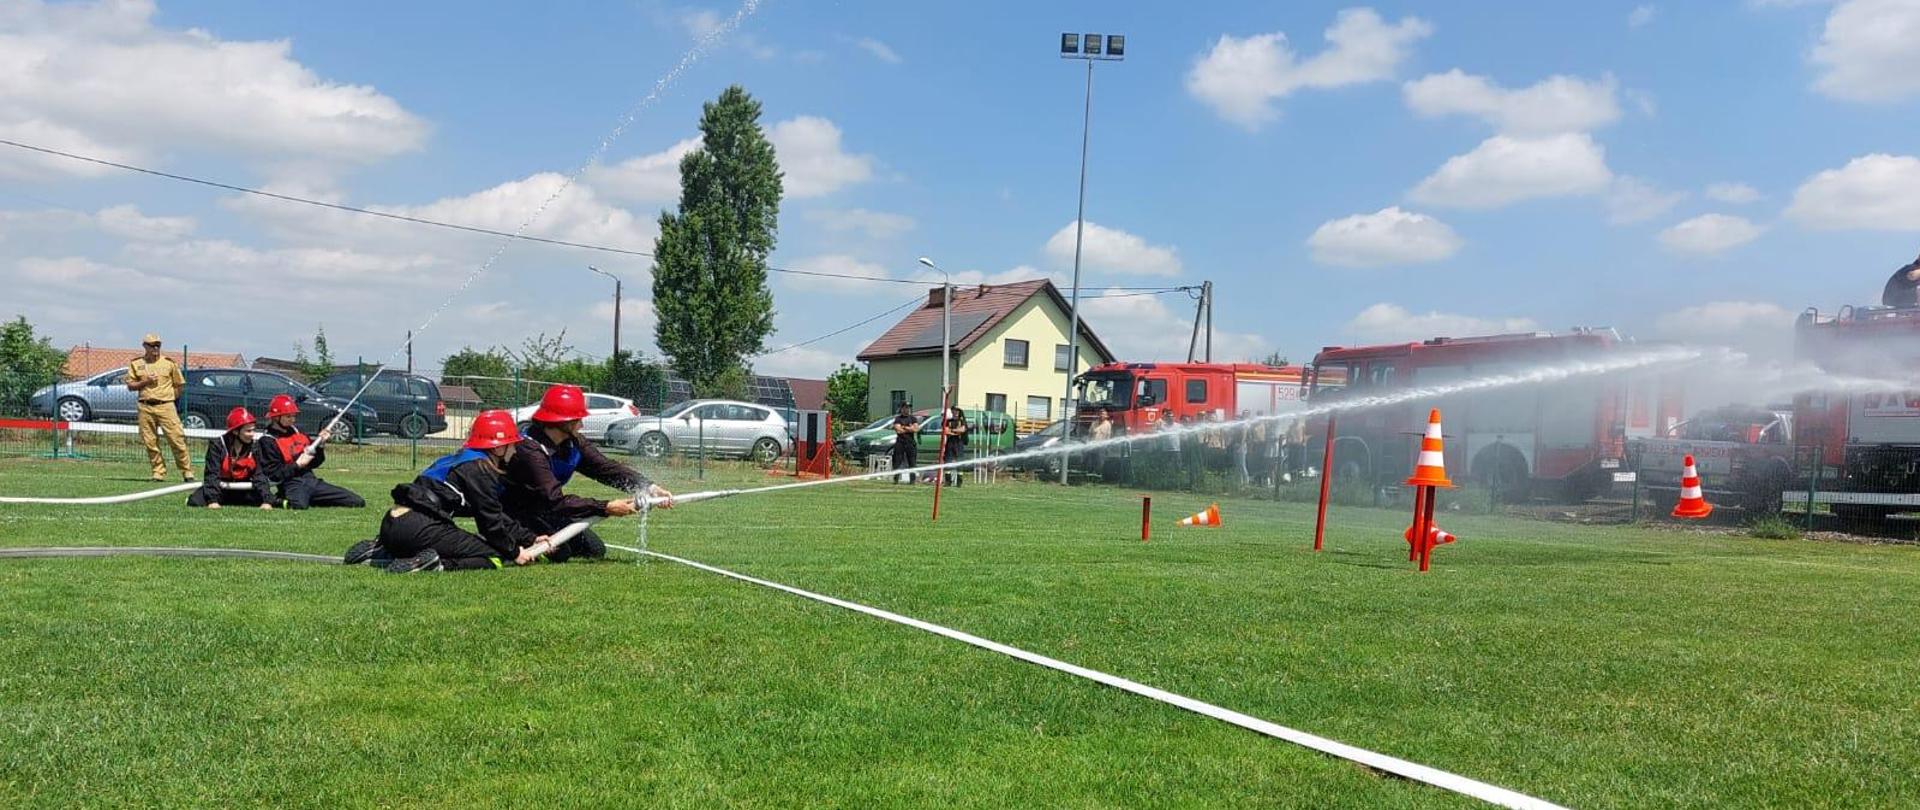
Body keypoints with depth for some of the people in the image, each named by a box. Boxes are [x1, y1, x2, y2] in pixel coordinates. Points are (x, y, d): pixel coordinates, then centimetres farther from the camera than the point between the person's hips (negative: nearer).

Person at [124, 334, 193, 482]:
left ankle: (187, 472, -6)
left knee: (177, 439, -9)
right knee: (150, 442, 2)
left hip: (166, 406, -2)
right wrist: (145, 382, -7)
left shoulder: (169, 362, 6)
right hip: (145, 407, 2)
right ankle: (159, 473, 10)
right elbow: (130, 386, 9)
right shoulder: (135, 363, 10)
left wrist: (168, 396, 2)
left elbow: (179, 384, 12)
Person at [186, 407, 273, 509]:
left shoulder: (254, 447, -4)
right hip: (221, 488, -2)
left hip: (243, 491, 2)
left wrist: (267, 501, -19)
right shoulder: (217, 445, -12)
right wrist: (213, 501, -29)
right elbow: (212, 475, -17)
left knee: (269, 498, -21)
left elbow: (259, 475, -6)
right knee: (195, 501, -28)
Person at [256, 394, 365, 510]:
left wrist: (320, 444, 6)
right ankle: (287, 501, -9)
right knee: (299, 504, -45)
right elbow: (275, 475, -10)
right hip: (292, 484, -7)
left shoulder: (297, 432, 18)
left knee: (358, 502, -7)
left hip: (312, 480, 7)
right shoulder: (268, 442, -2)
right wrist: (298, 465, -14)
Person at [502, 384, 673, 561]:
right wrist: (606, 508, -41)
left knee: (595, 550, 1)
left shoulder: (573, 443, -6)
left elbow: (606, 467, -11)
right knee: (559, 553, -27)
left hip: (544, 512, 8)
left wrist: (649, 487, -25)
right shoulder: (530, 450, -31)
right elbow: (555, 501, -37)